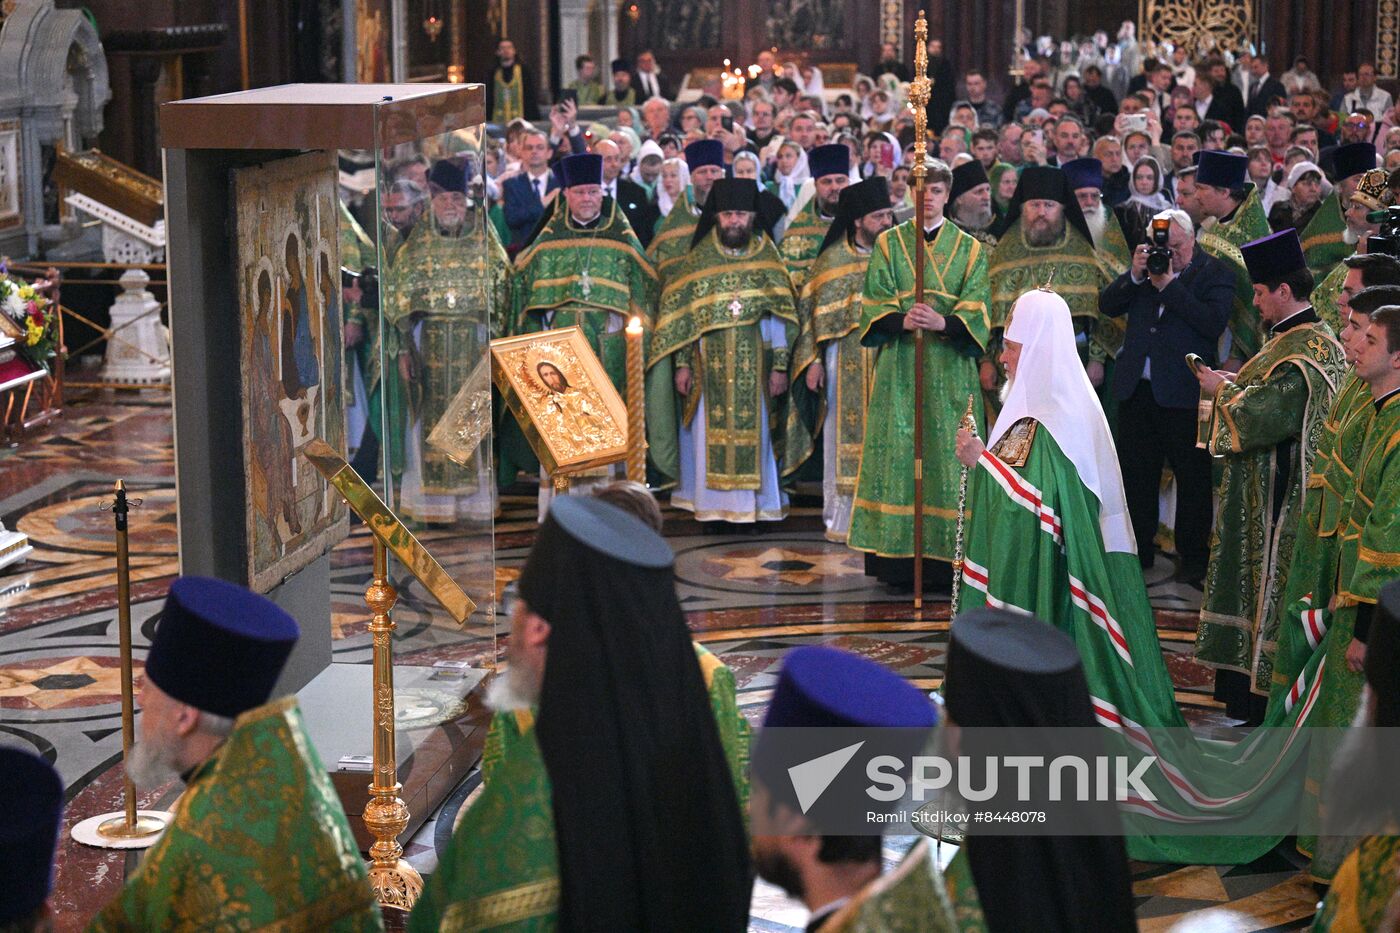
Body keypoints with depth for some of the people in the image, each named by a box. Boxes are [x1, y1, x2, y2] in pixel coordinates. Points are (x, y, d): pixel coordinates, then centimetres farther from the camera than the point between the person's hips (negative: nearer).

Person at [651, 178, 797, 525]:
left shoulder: (767, 259, 3)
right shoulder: (697, 259, 2)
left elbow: (781, 316, 2)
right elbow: (678, 313, 2)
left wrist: (780, 365, -4)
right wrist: (682, 365, -3)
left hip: (753, 365, 0)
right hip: (709, 364, 0)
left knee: (753, 430, 2)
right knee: (711, 430, 1)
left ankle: (752, 504, 9)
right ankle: (713, 506, 8)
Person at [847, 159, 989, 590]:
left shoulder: (969, 249, 8)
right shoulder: (888, 243, 8)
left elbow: (976, 309, -2)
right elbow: (875, 303, 0)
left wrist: (943, 322, -22)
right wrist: (902, 319, -20)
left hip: (950, 371, 0)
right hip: (899, 366, 0)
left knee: (946, 453, -3)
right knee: (898, 453, -3)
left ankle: (945, 557, 2)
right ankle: (897, 558, 1)